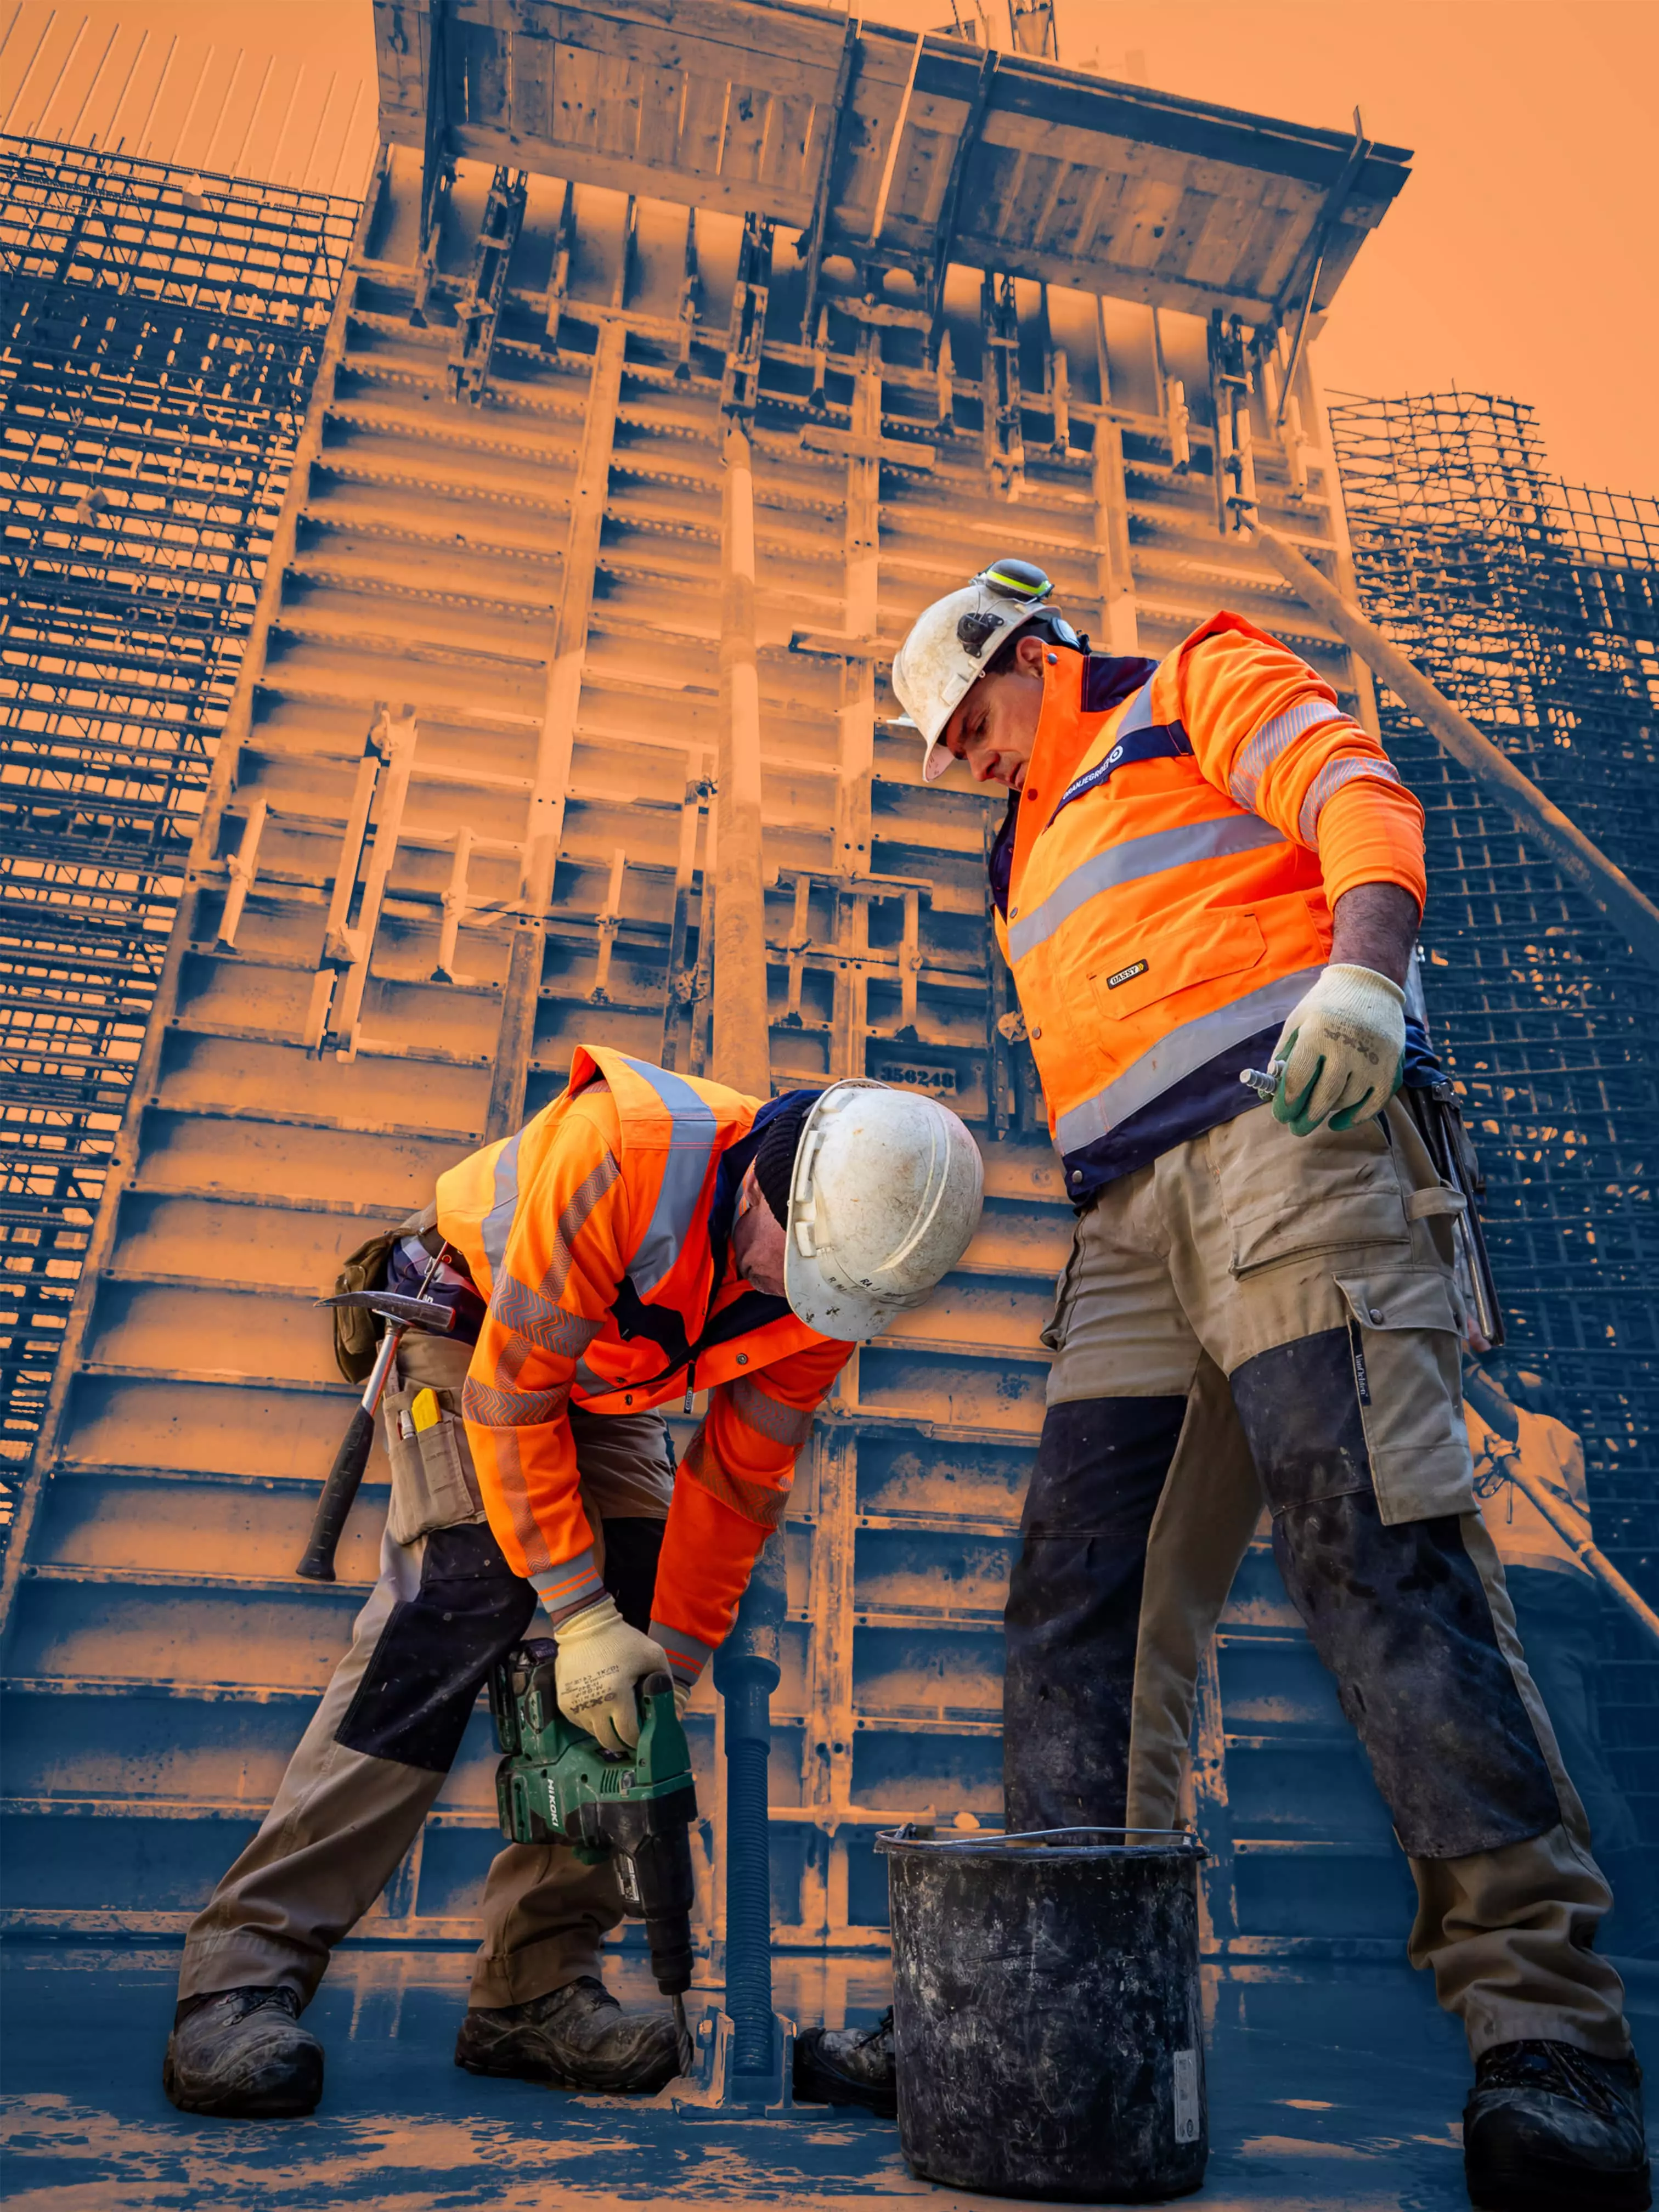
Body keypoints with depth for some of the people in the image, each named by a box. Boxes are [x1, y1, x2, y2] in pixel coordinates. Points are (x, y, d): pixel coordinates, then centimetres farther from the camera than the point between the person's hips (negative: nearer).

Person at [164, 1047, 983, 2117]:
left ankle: (537, 1988, 4)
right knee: (461, 1599, -21)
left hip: (609, 1380, 6)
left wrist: (675, 1661, -8)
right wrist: (580, 1614, -27)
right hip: (469, 1327, -5)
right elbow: (509, 1393, -31)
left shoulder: (831, 1277, -19)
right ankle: (246, 1970, -13)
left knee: (643, 1619, -7)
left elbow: (739, 1482, -9)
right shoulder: (625, 1148, -39)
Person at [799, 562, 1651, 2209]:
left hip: (1280, 1132, -6)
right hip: (1130, 1213, 7)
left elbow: (1360, 801, -1)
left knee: (1373, 1536, -17)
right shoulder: (1036, 847, 35)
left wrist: (1362, 969, -21)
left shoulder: (1198, 683, 17)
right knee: (1080, 1594, -2)